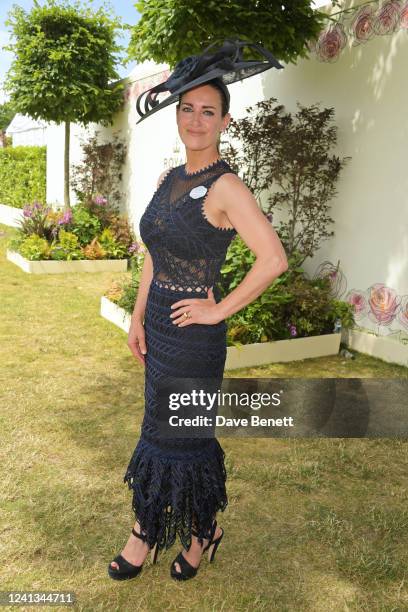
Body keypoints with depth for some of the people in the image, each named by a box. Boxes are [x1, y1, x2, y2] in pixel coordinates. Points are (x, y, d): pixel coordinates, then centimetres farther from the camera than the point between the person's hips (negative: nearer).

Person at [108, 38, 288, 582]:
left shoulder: (226, 187, -16)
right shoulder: (168, 179, 8)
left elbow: (273, 259, -24)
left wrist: (219, 311, -17)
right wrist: (138, 319, 7)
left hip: (192, 333, -7)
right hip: (159, 325, 8)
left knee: (178, 433, 7)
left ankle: (203, 527, 33)